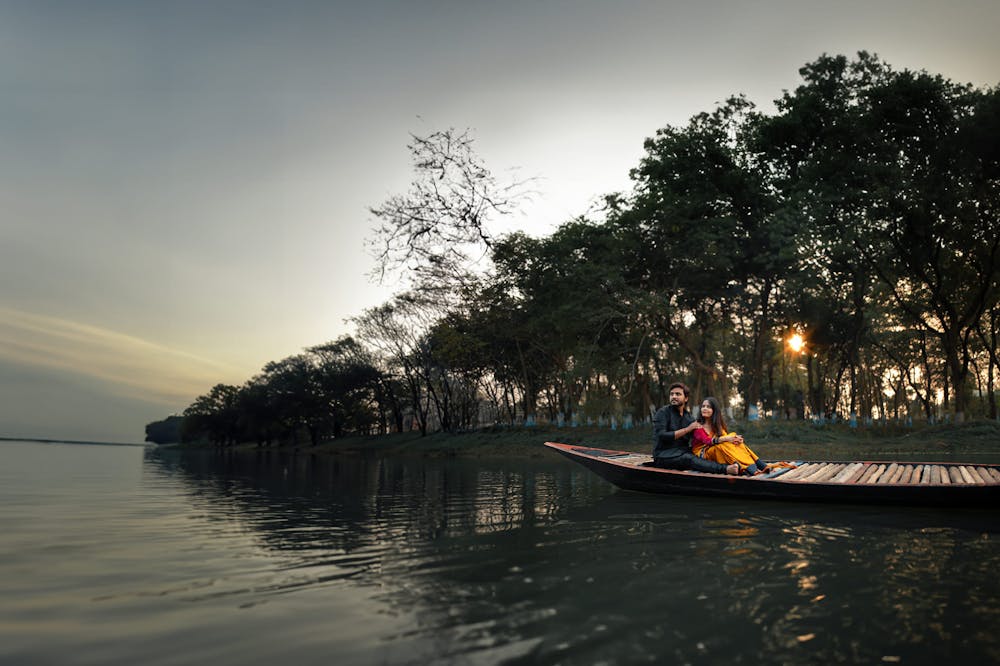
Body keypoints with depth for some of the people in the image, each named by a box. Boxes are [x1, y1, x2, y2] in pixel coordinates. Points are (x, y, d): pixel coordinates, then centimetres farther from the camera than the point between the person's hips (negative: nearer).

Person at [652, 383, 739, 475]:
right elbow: (662, 437, -14)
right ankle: (726, 469, -52)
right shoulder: (663, 412, -2)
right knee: (688, 459, -34)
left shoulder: (688, 416, 17)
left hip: (683, 452, 8)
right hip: (663, 456, -8)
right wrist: (687, 429, -11)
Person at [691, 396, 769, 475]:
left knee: (733, 437, -19)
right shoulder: (697, 425, -7)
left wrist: (736, 438, -23)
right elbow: (707, 441, -22)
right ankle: (747, 467, -46)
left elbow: (725, 436, -2)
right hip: (702, 454, -5)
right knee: (723, 445, -33)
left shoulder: (717, 424, 13)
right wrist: (726, 439, -33)